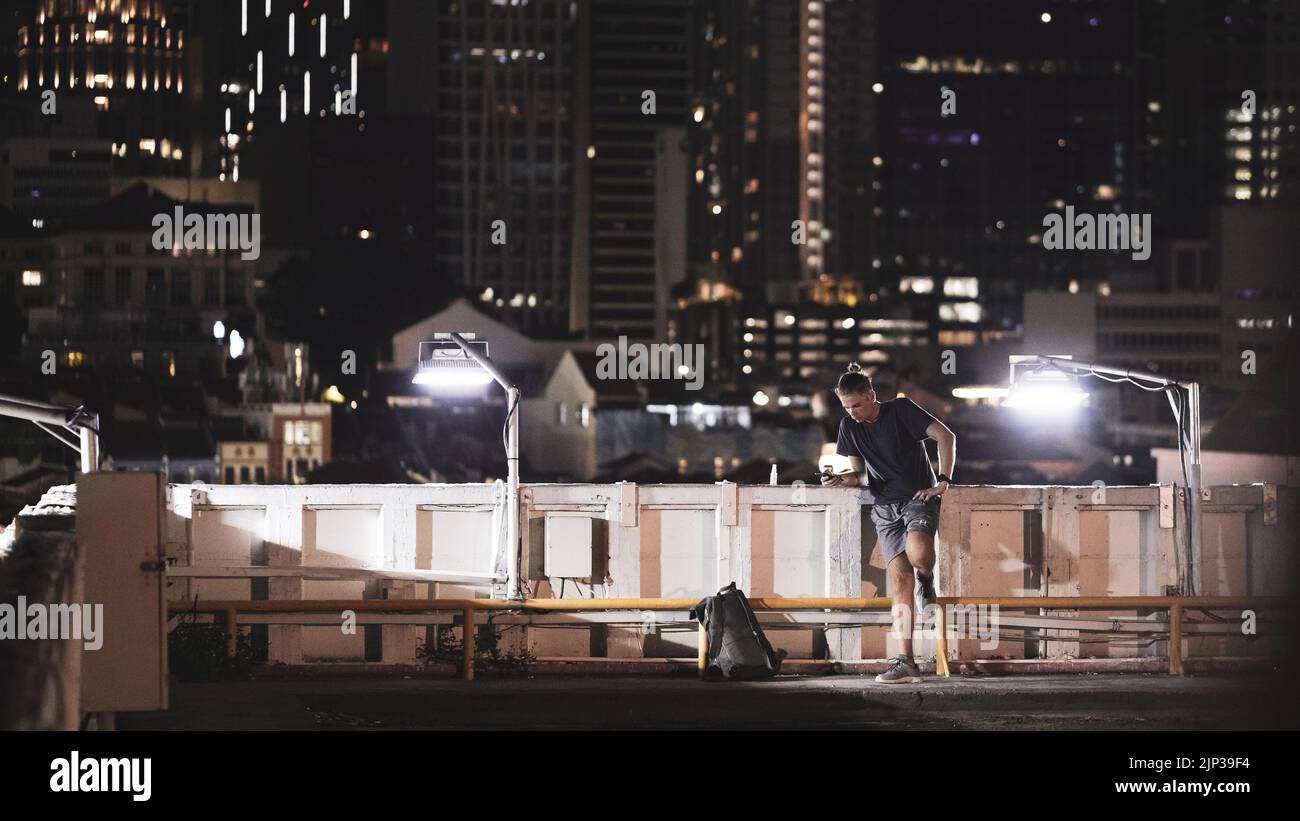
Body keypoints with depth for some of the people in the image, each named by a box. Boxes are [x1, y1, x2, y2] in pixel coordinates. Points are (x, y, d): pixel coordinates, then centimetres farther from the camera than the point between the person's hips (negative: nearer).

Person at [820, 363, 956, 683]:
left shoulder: (900, 409, -7)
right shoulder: (849, 426, 8)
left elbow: (945, 436, -10)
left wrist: (944, 481, -15)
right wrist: (841, 479, -8)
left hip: (919, 497, -5)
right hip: (885, 507, 5)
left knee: (917, 552, -35)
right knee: (898, 577, -8)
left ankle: (927, 579, 4)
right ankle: (905, 662, -11)